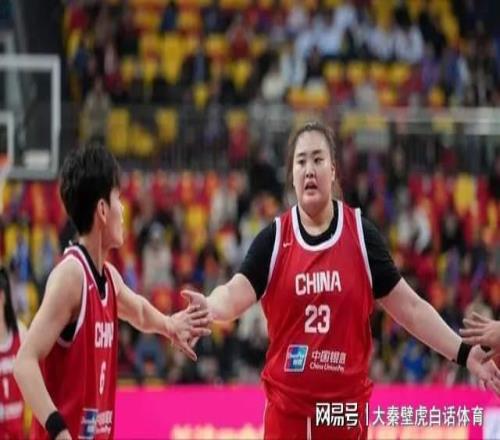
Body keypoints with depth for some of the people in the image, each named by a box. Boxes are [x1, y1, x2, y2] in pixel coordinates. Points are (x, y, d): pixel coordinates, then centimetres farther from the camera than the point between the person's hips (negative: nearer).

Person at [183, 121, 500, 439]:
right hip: (286, 409, 0)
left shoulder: (362, 235, 1)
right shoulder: (273, 239, -1)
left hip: (347, 407, 1)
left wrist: (463, 353, -4)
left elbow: (410, 308, 4)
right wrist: (209, 307, -36)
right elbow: (235, 294, -13)